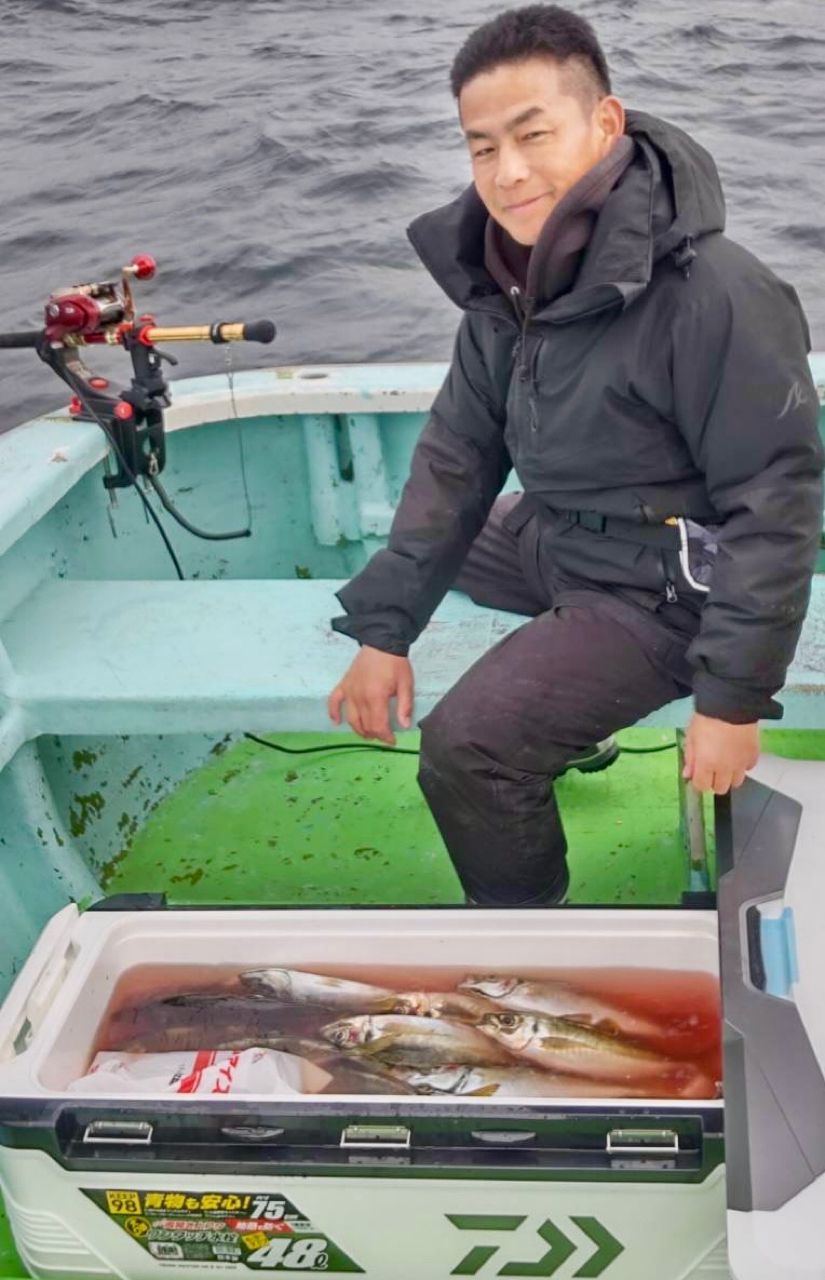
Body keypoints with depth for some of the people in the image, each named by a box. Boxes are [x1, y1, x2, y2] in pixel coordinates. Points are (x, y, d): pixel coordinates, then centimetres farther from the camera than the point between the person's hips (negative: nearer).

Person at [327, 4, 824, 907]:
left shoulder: (713, 294, -28)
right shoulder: (509, 277, -4)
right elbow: (457, 456, -1)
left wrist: (734, 698, -23)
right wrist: (386, 628, -6)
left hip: (665, 588, -9)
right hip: (556, 535, 9)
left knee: (465, 746, -21)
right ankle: (573, 712, 33)